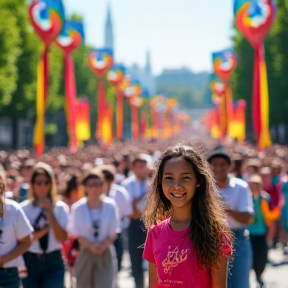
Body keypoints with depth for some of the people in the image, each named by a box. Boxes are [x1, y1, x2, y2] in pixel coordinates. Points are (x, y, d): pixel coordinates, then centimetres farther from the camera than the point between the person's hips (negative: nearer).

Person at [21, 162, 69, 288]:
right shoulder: (24, 208, -2)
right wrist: (44, 229, -17)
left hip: (53, 262, -1)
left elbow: (62, 238, -10)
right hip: (30, 262, 1)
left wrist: (50, 215, -15)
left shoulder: (60, 207, -1)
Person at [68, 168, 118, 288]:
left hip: (104, 254, 0)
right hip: (85, 254, 0)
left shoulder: (110, 206, -7)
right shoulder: (78, 208, -11)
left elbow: (112, 234, -1)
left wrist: (103, 246, -17)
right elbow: (76, 234, -4)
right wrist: (91, 245, -17)